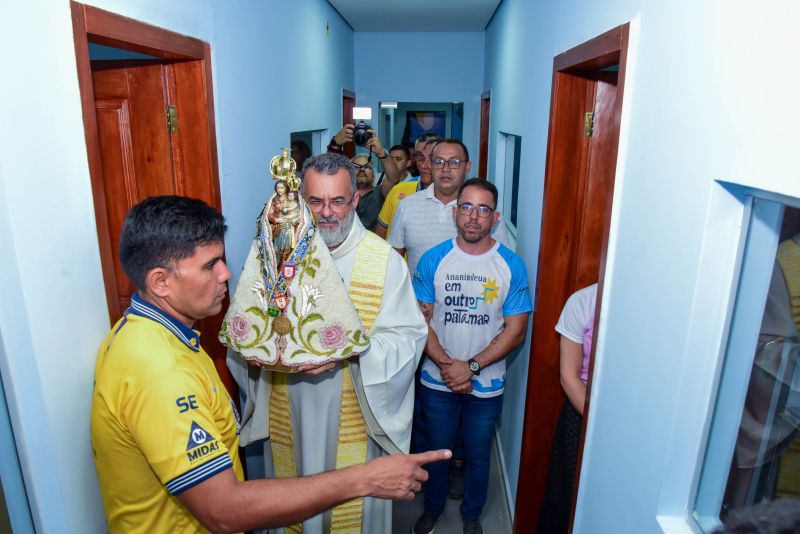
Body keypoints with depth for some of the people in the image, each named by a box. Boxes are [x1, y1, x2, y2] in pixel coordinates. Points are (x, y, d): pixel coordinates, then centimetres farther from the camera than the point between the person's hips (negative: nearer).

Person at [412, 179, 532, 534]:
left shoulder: (511, 265, -9)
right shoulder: (433, 260, -7)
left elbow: (515, 331, -10)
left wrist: (471, 367, -17)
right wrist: (445, 365, -17)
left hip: (486, 385, 0)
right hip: (437, 382, 1)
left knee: (478, 456, 19)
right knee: (436, 451, 20)